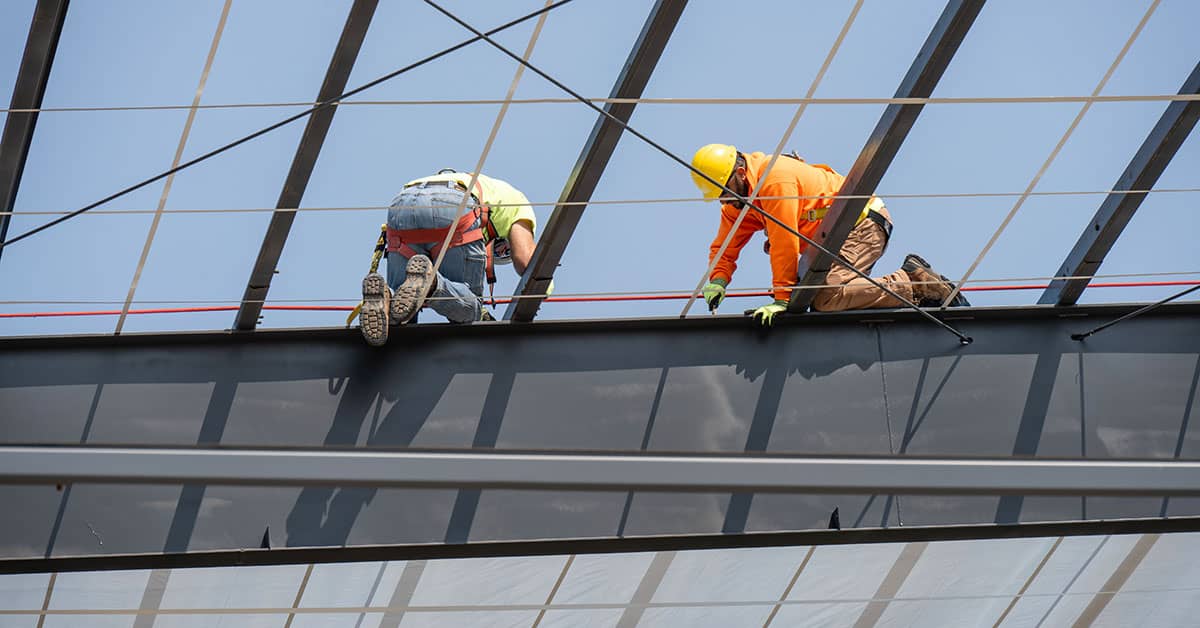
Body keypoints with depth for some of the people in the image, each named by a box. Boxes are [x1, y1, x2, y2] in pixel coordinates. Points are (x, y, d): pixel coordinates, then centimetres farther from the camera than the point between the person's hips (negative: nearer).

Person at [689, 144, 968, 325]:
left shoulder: (775, 180, -23)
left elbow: (784, 244, -24)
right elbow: (726, 246, 11)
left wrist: (782, 298, -21)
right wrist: (718, 280, -9)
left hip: (864, 223, -11)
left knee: (827, 299, -26)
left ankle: (916, 285, -15)